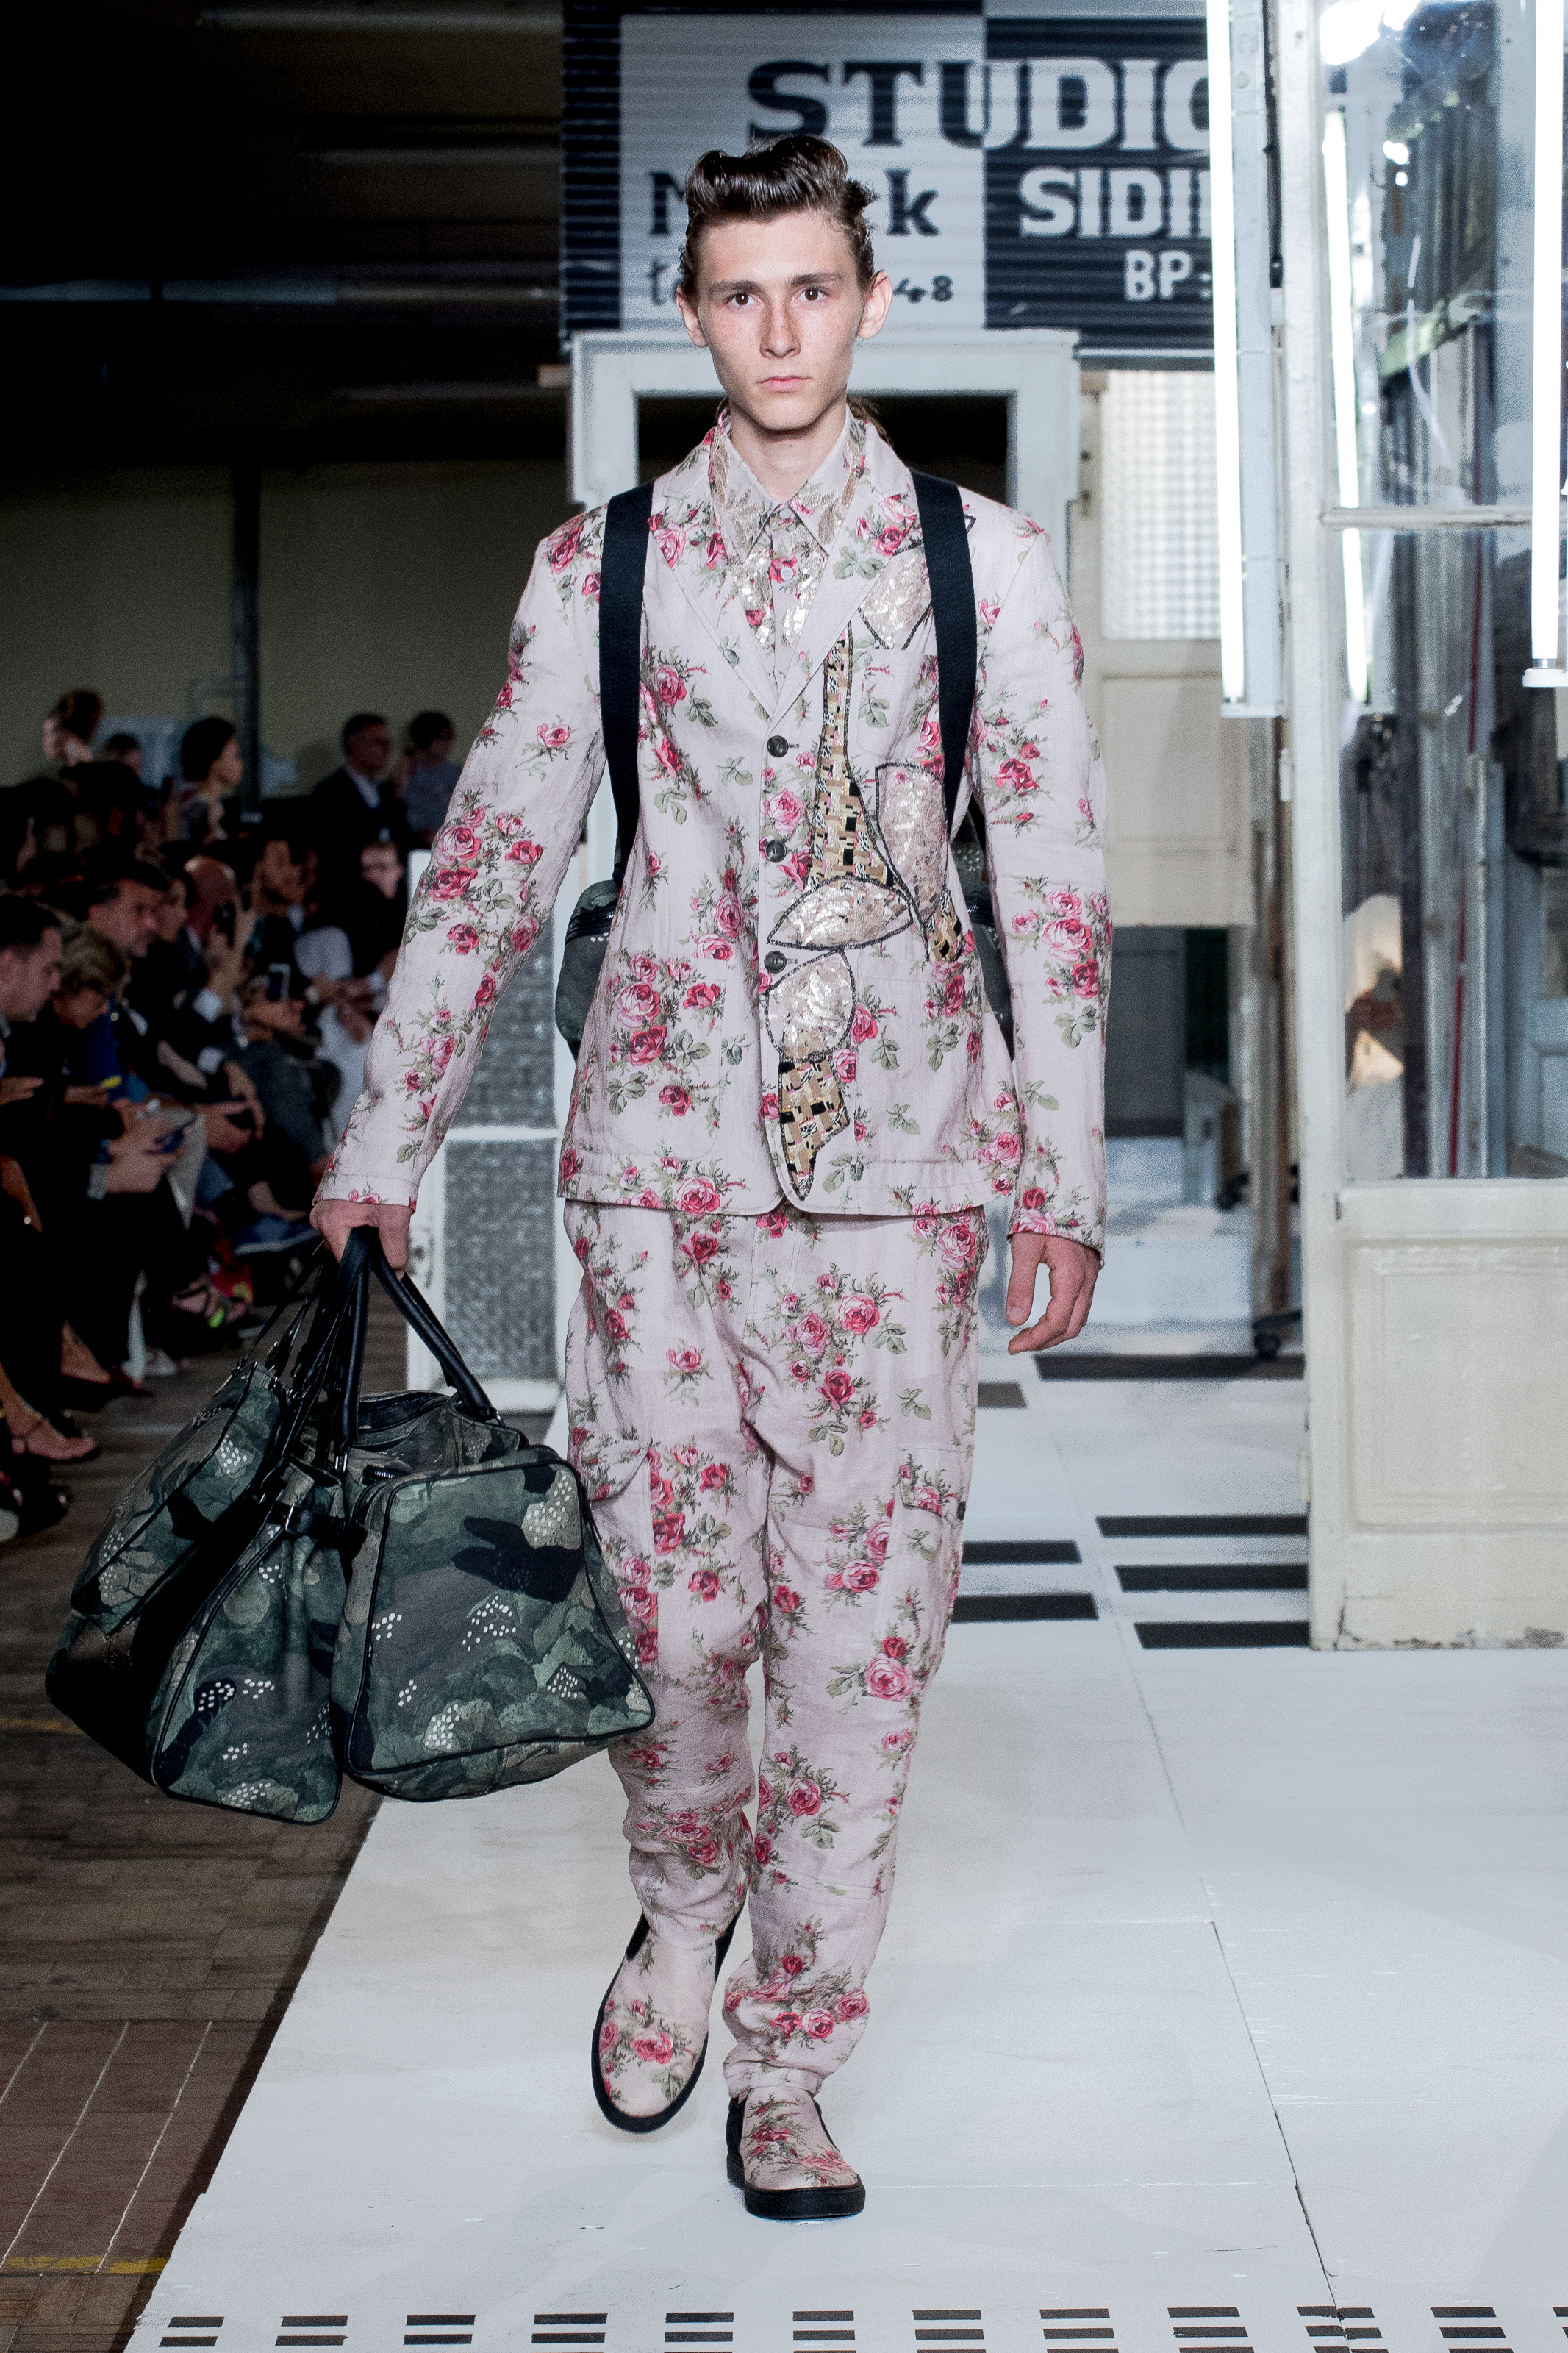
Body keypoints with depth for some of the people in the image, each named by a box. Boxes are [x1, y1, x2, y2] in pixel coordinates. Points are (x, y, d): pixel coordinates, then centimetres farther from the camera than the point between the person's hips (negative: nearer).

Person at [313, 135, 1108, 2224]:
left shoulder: (988, 563, 6)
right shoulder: (600, 568, 8)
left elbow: (1057, 885, 6)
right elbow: (490, 862, 10)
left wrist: (1066, 1179, 2)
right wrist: (387, 1141, 8)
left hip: (896, 1158, 0)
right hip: (662, 1142, 0)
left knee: (863, 1620, 0)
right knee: (674, 1601, 1)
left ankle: (791, 2064, 14)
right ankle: (680, 1915, 32)